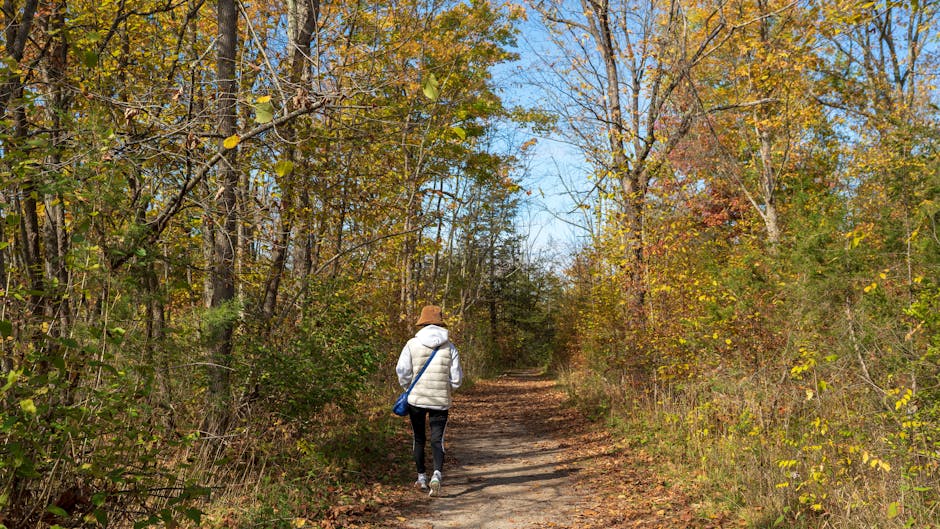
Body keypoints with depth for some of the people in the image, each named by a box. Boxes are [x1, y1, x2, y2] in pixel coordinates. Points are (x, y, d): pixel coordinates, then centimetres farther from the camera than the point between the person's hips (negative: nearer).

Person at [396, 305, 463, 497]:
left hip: (416, 400, 0)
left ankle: (422, 479, 24)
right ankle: (437, 475, -18)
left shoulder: (412, 344, -5)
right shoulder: (449, 347, -1)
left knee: (419, 439, 16)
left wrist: (410, 389, 9)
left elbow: (402, 370, -8)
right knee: (437, 440, 4)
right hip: (441, 402, 0)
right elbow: (456, 378, -1)